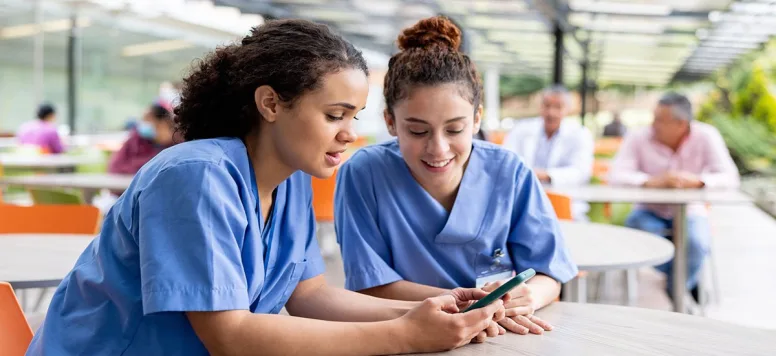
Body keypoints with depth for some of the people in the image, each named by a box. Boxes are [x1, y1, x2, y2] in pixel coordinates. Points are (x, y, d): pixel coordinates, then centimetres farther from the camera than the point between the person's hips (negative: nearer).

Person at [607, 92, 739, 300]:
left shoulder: (706, 137, -11)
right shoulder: (639, 138, -14)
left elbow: (730, 178, -16)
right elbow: (616, 176, -21)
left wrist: (697, 181, -36)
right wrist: (652, 181, -38)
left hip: (689, 212, -1)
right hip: (650, 213, 1)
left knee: (696, 243, -32)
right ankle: (691, 284, -8)